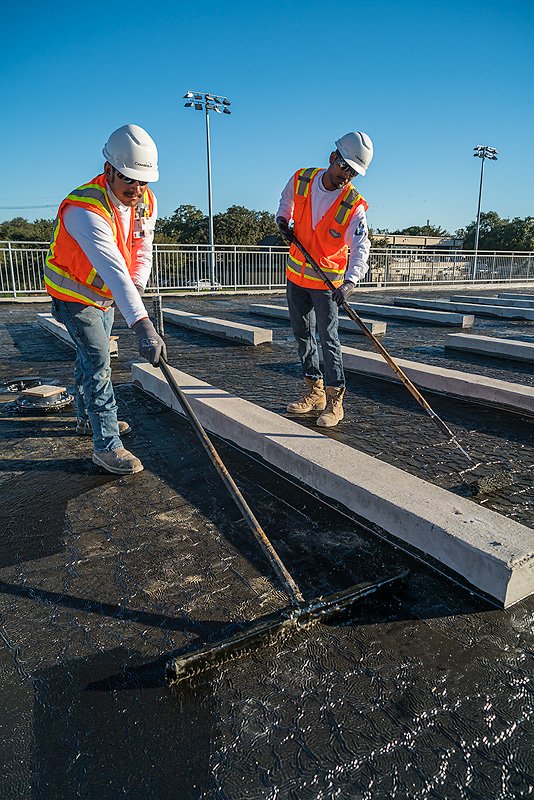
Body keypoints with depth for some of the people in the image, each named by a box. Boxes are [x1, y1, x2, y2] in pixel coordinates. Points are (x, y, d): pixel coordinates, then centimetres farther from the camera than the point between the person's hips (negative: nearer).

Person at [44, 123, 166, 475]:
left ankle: (88, 418, 39)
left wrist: (137, 285, -25)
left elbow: (143, 252, -3)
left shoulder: (146, 203, -10)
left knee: (91, 357, 20)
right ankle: (106, 446, -7)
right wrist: (142, 324, -59)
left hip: (104, 296, 8)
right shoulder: (84, 209, -36)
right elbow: (112, 269, -49)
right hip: (74, 295, -7)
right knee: (98, 363, -14)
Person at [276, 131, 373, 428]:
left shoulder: (354, 206, -17)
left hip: (327, 281, -5)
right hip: (295, 273, 5)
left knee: (328, 337, -8)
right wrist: (283, 219, -1)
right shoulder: (301, 180, -5)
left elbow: (361, 248, -26)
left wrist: (350, 282, -42)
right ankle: (314, 391, 24)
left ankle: (334, 401, 0)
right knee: (302, 333, 11)